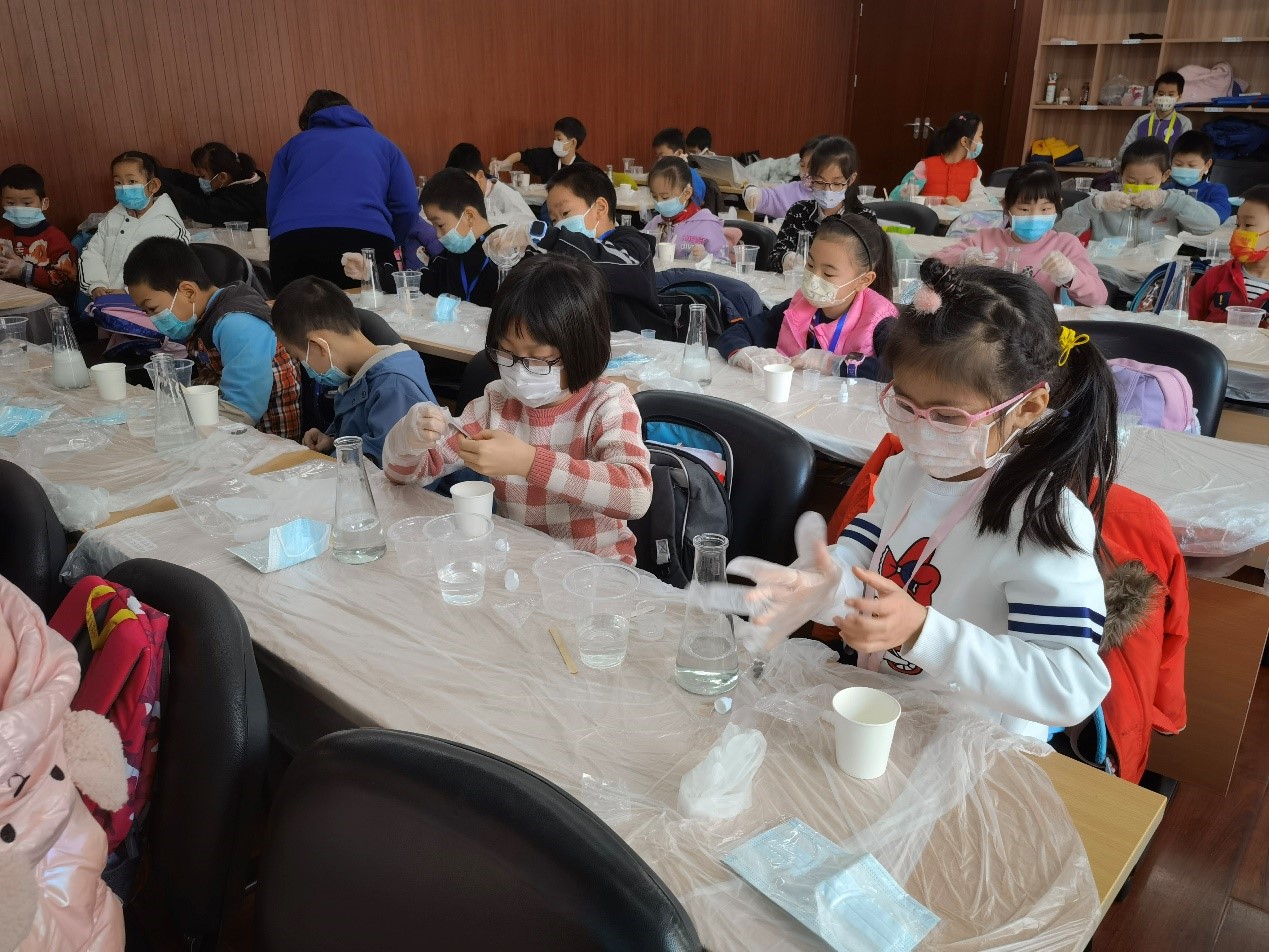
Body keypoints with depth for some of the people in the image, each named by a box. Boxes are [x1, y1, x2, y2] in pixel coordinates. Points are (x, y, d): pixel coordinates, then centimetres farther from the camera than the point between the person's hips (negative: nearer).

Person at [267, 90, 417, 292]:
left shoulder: (293, 144, 30)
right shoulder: (380, 142, 27)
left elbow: (272, 209, 22)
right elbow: (407, 207, 14)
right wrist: (389, 247, 27)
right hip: (365, 237, -1)